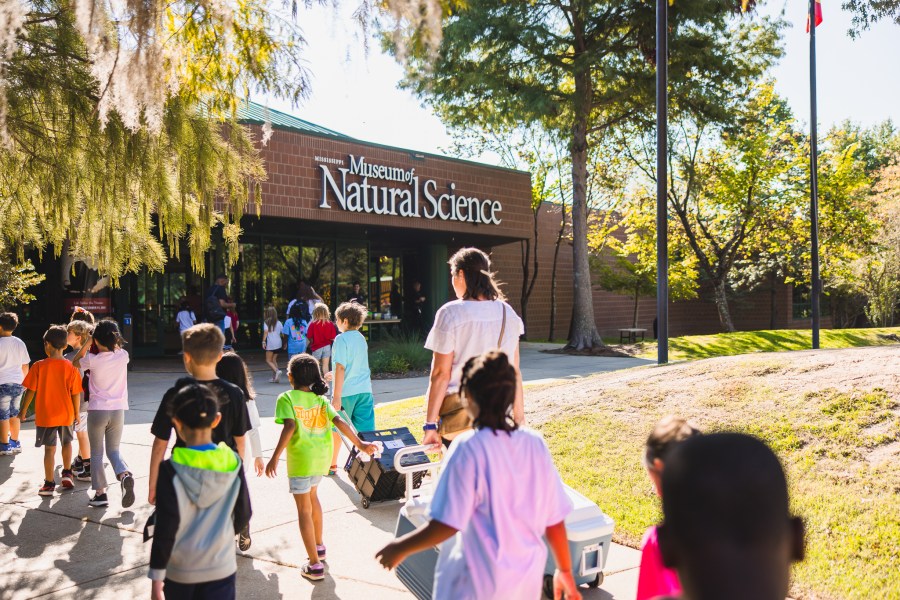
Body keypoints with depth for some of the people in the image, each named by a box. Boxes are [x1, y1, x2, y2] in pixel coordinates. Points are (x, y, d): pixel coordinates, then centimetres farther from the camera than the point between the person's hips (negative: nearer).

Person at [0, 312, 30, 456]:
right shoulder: (20, 343, 6)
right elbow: (25, 365, 11)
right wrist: (25, 382, 22)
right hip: (18, 383, 5)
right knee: (14, 413, 15)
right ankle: (15, 443, 22)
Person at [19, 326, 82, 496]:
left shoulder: (38, 366, -10)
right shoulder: (70, 367, -8)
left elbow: (30, 391, -7)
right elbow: (76, 394, -5)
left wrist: (23, 410, 7)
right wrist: (76, 413, 8)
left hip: (45, 415, -1)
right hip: (66, 414, 1)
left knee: (50, 449, 5)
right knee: (66, 442, 24)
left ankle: (49, 483, 10)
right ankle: (67, 473, 21)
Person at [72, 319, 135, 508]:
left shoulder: (93, 360, -10)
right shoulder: (123, 356, -3)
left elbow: (75, 362, 13)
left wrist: (88, 342, 9)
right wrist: (112, 340, 15)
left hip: (97, 411, -2)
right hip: (118, 410, 2)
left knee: (96, 454, 11)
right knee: (113, 450, 14)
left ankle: (100, 493, 11)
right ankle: (125, 475, -15)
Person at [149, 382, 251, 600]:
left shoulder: (171, 470, -17)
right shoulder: (233, 463, -9)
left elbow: (166, 528, -16)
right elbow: (243, 515, 0)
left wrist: (156, 576, -5)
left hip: (180, 570, -1)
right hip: (221, 567, 1)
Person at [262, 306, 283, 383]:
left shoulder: (266, 322, -3)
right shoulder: (279, 322, 7)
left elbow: (266, 332, -15)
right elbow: (283, 332, 6)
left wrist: (263, 341, -15)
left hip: (270, 344, -5)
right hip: (278, 343, 5)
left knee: (268, 360, 4)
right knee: (274, 360, 14)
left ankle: (277, 371, -19)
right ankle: (275, 377, 12)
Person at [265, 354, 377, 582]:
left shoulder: (286, 398, -7)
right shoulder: (320, 399, 7)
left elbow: (290, 427, -21)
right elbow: (339, 422, -4)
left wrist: (275, 458, -23)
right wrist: (359, 444, -5)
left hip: (300, 460, -6)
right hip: (321, 458, 6)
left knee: (304, 510, 4)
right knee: (312, 496, 29)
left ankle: (315, 565, 7)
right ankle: (319, 546, 42)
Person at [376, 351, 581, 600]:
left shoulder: (469, 448, -20)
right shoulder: (536, 444, -6)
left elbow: (446, 525, -19)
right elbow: (555, 520, 0)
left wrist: (400, 547, -4)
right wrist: (565, 571, 14)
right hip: (528, 576, 5)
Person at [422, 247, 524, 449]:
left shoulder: (451, 313, -10)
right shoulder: (508, 314, 3)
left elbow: (441, 374, -10)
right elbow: (514, 371, 6)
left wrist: (430, 424, -5)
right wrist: (519, 415, 14)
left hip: (459, 414, -4)